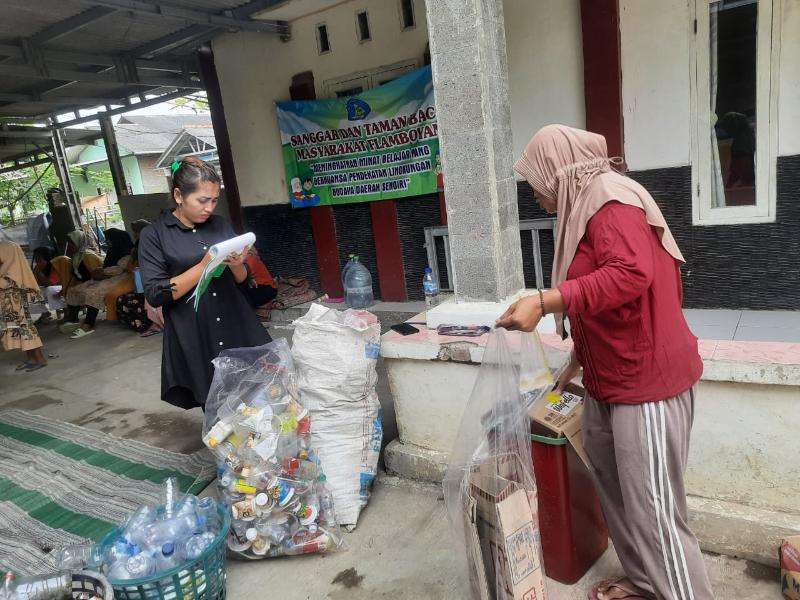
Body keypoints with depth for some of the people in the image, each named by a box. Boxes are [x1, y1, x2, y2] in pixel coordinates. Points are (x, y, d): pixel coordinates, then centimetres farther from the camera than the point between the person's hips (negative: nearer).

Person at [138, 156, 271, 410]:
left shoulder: (221, 226, 10)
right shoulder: (154, 235, -2)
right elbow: (155, 295, -9)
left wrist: (236, 266, -9)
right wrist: (203, 266, -17)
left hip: (237, 330, 4)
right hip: (194, 340, -3)